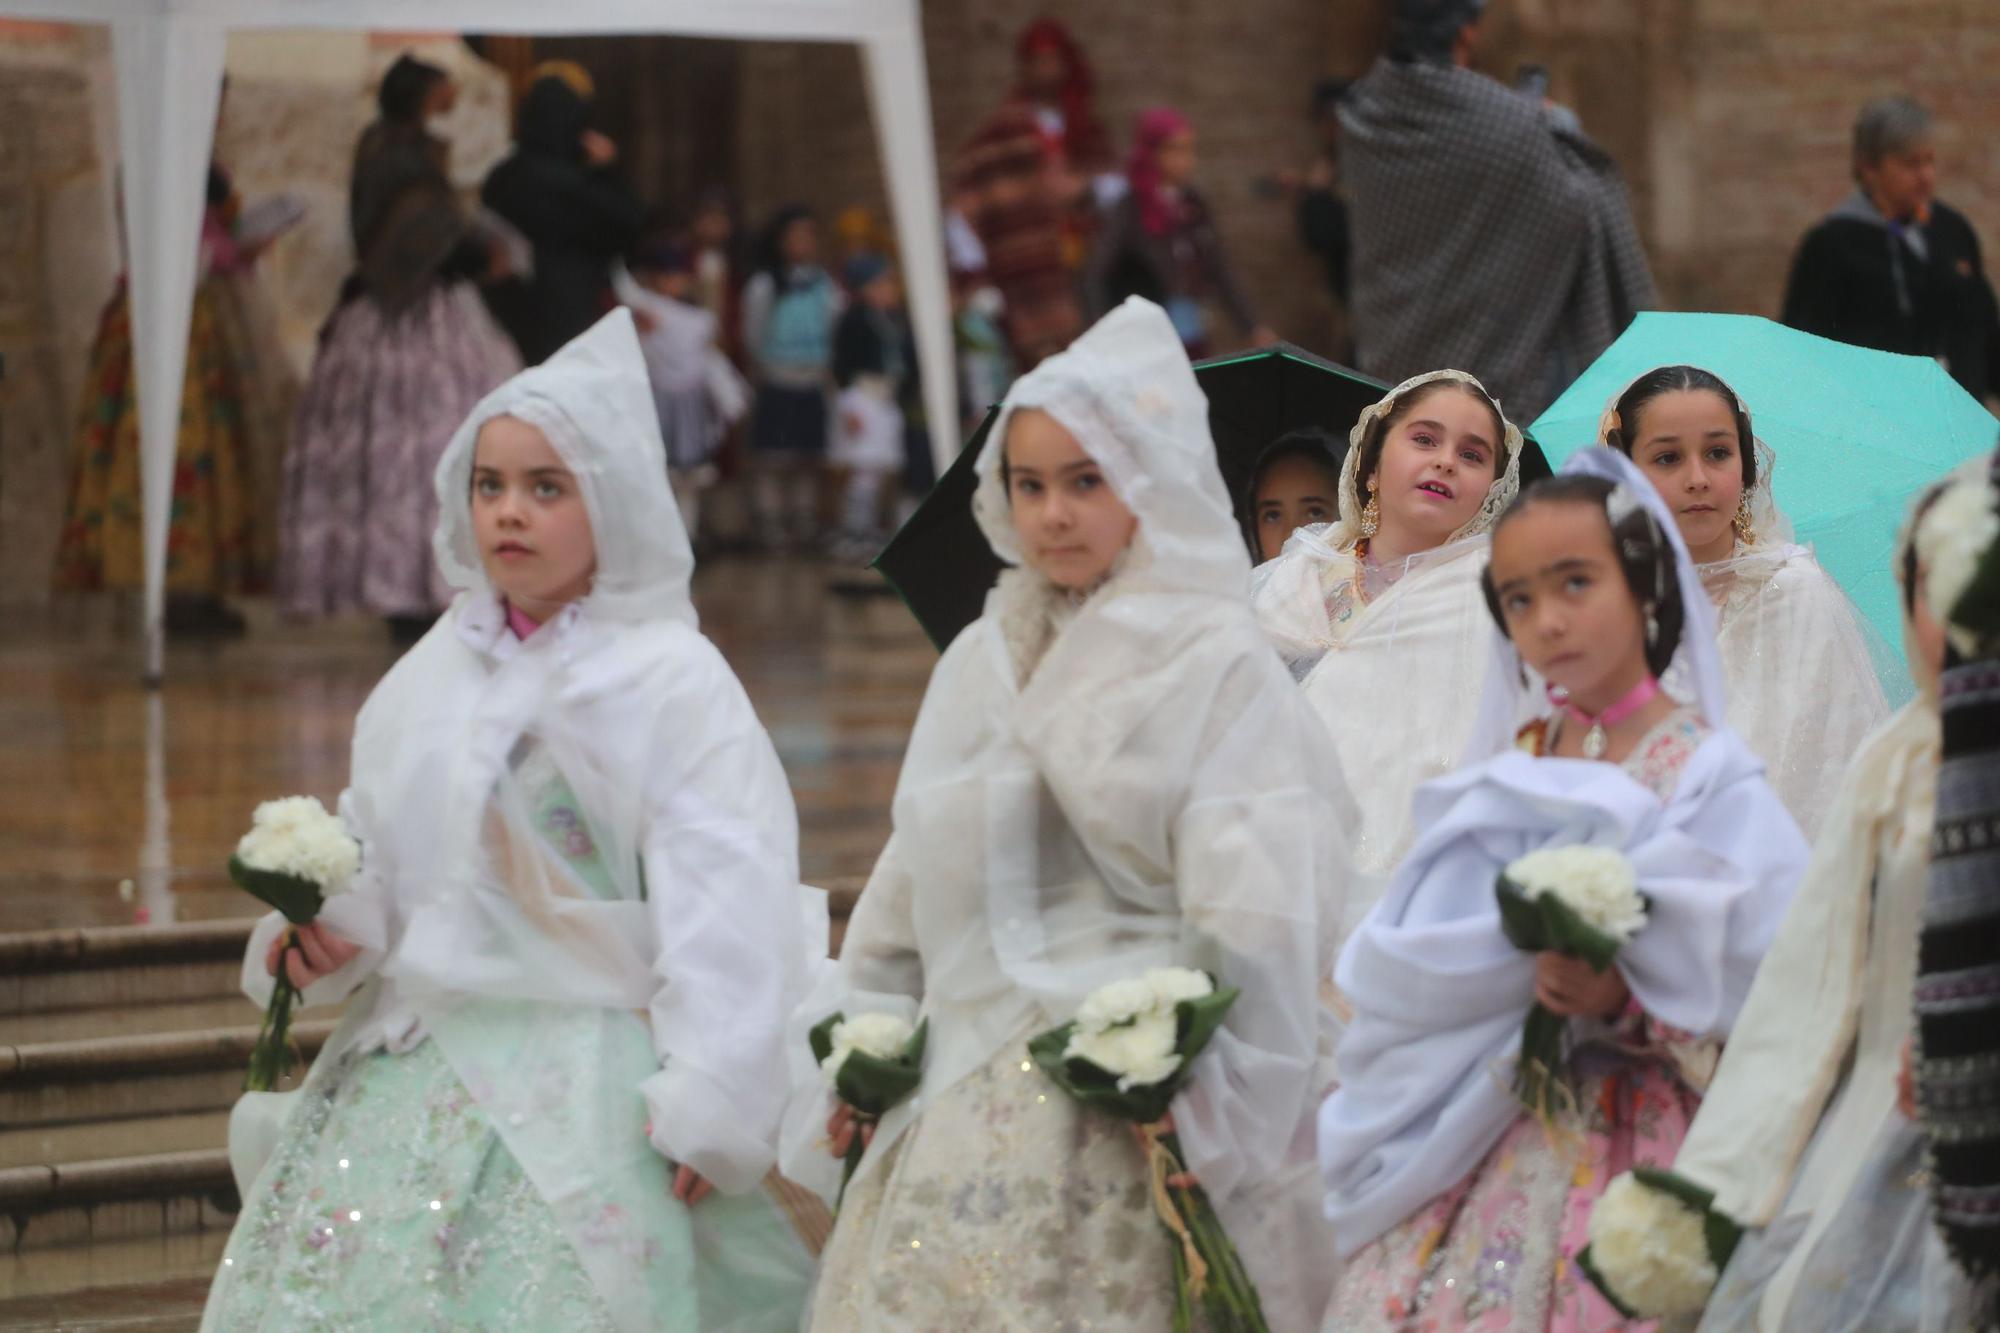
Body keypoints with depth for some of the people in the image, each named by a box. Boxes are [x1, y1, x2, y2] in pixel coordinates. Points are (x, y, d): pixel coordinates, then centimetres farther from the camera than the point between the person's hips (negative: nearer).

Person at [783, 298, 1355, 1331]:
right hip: (957, 1115, 6)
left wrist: (1192, 1116, -16)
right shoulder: (979, 664, 19)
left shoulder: (1218, 668, -1)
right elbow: (910, 886, 23)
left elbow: (1254, 918, -9)